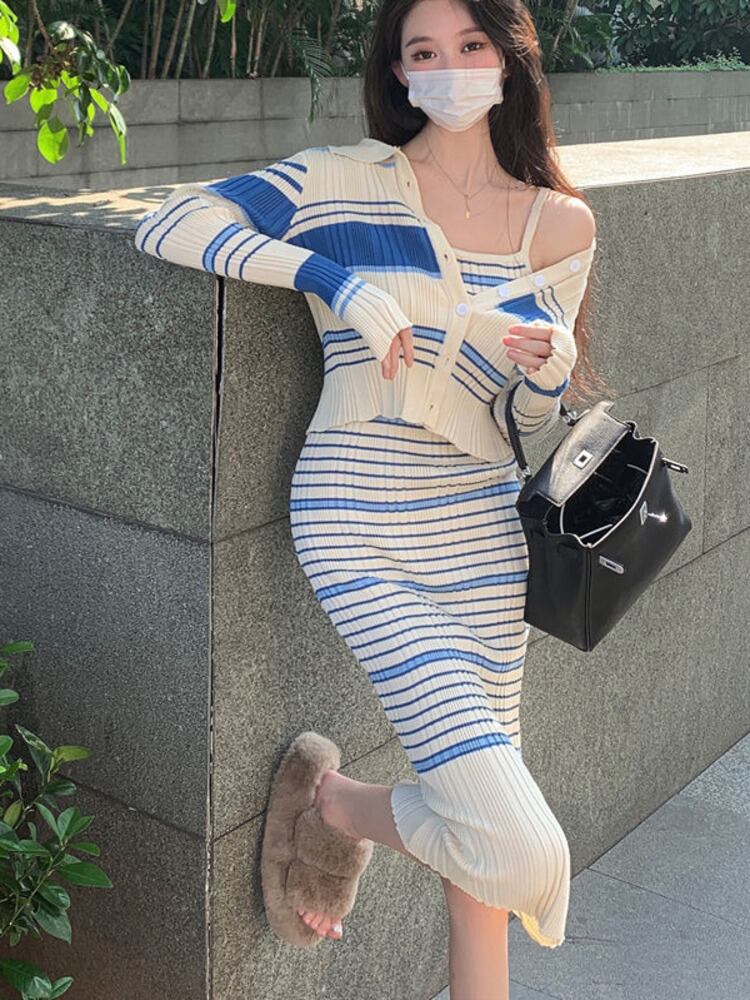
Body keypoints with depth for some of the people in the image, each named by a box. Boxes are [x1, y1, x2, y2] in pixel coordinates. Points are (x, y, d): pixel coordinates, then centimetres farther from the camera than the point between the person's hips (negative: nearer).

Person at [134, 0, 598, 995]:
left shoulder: (560, 224, 9)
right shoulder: (345, 181, -2)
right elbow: (168, 224, -10)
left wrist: (550, 370, -8)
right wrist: (338, 278, -18)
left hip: (482, 522, 5)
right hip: (363, 528, -4)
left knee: (479, 810, 14)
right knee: (519, 851, -12)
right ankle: (334, 804, 18)